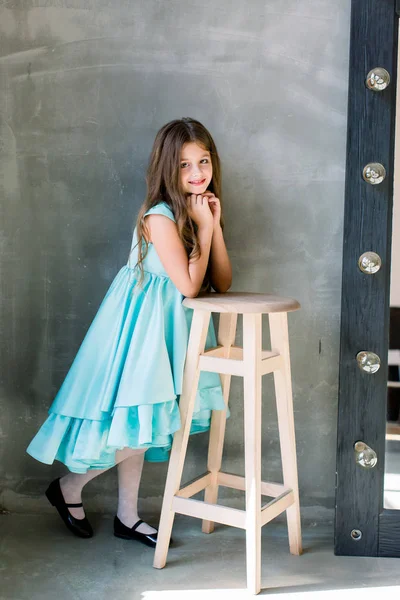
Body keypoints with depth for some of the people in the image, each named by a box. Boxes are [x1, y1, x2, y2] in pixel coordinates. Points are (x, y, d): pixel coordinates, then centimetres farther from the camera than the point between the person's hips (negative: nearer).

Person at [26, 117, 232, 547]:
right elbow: (188, 284, -22)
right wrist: (204, 227, -17)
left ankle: (127, 516, 27)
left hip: (170, 326, 8)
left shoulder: (199, 211, 4)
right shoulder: (160, 216, -20)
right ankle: (68, 487, 18)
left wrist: (214, 225, -8)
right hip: (142, 325, -8)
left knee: (141, 423, 15)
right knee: (137, 423, -6)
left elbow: (222, 282, 1)